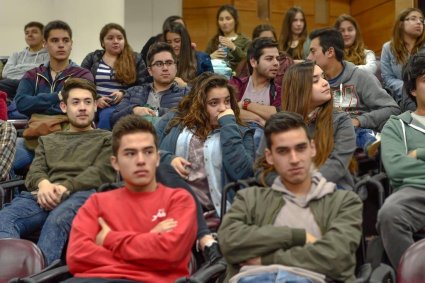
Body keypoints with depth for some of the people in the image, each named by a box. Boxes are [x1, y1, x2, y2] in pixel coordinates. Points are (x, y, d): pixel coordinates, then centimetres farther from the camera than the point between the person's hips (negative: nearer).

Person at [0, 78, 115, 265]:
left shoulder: (107, 139, 25)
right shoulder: (48, 141, 37)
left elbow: (101, 172, 6)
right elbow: (34, 172, 19)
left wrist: (65, 187, -12)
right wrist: (44, 184, -8)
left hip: (83, 194, -3)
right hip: (45, 194, 3)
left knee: (57, 220, -42)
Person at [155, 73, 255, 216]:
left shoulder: (240, 133, 13)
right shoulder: (173, 119, 18)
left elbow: (242, 173, -5)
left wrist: (229, 125, 0)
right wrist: (168, 159, -6)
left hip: (209, 211, -2)